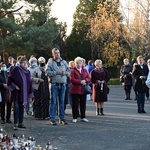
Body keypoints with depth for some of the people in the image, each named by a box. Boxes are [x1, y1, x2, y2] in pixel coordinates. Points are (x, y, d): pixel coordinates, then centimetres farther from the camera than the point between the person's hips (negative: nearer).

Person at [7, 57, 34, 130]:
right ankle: (15, 124, -7)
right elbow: (10, 79, -6)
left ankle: (20, 123, 16)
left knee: (22, 107, 9)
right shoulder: (16, 69, -7)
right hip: (16, 92, -5)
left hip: (24, 93, 5)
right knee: (16, 107, -9)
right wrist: (14, 86, -15)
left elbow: (29, 84, 13)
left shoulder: (27, 72, 10)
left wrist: (30, 95, 12)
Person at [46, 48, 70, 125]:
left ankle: (62, 118, 15)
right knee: (53, 102, -3)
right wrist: (57, 72, -15)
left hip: (63, 85, 4)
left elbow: (69, 72, 15)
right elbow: (48, 72, -11)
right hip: (54, 84, -4)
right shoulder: (50, 62, 1)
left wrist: (65, 73, -6)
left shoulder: (64, 62, 14)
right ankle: (52, 119, 1)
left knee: (62, 102, 8)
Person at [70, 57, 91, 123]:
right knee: (75, 104, -1)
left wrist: (85, 80, -13)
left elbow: (89, 79, 9)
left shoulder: (85, 70, 14)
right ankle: (75, 118, 6)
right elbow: (72, 80, -11)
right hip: (75, 90, -4)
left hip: (83, 90, 4)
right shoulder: (73, 70, -1)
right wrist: (80, 82, -19)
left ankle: (83, 117, 18)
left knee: (83, 104, 8)